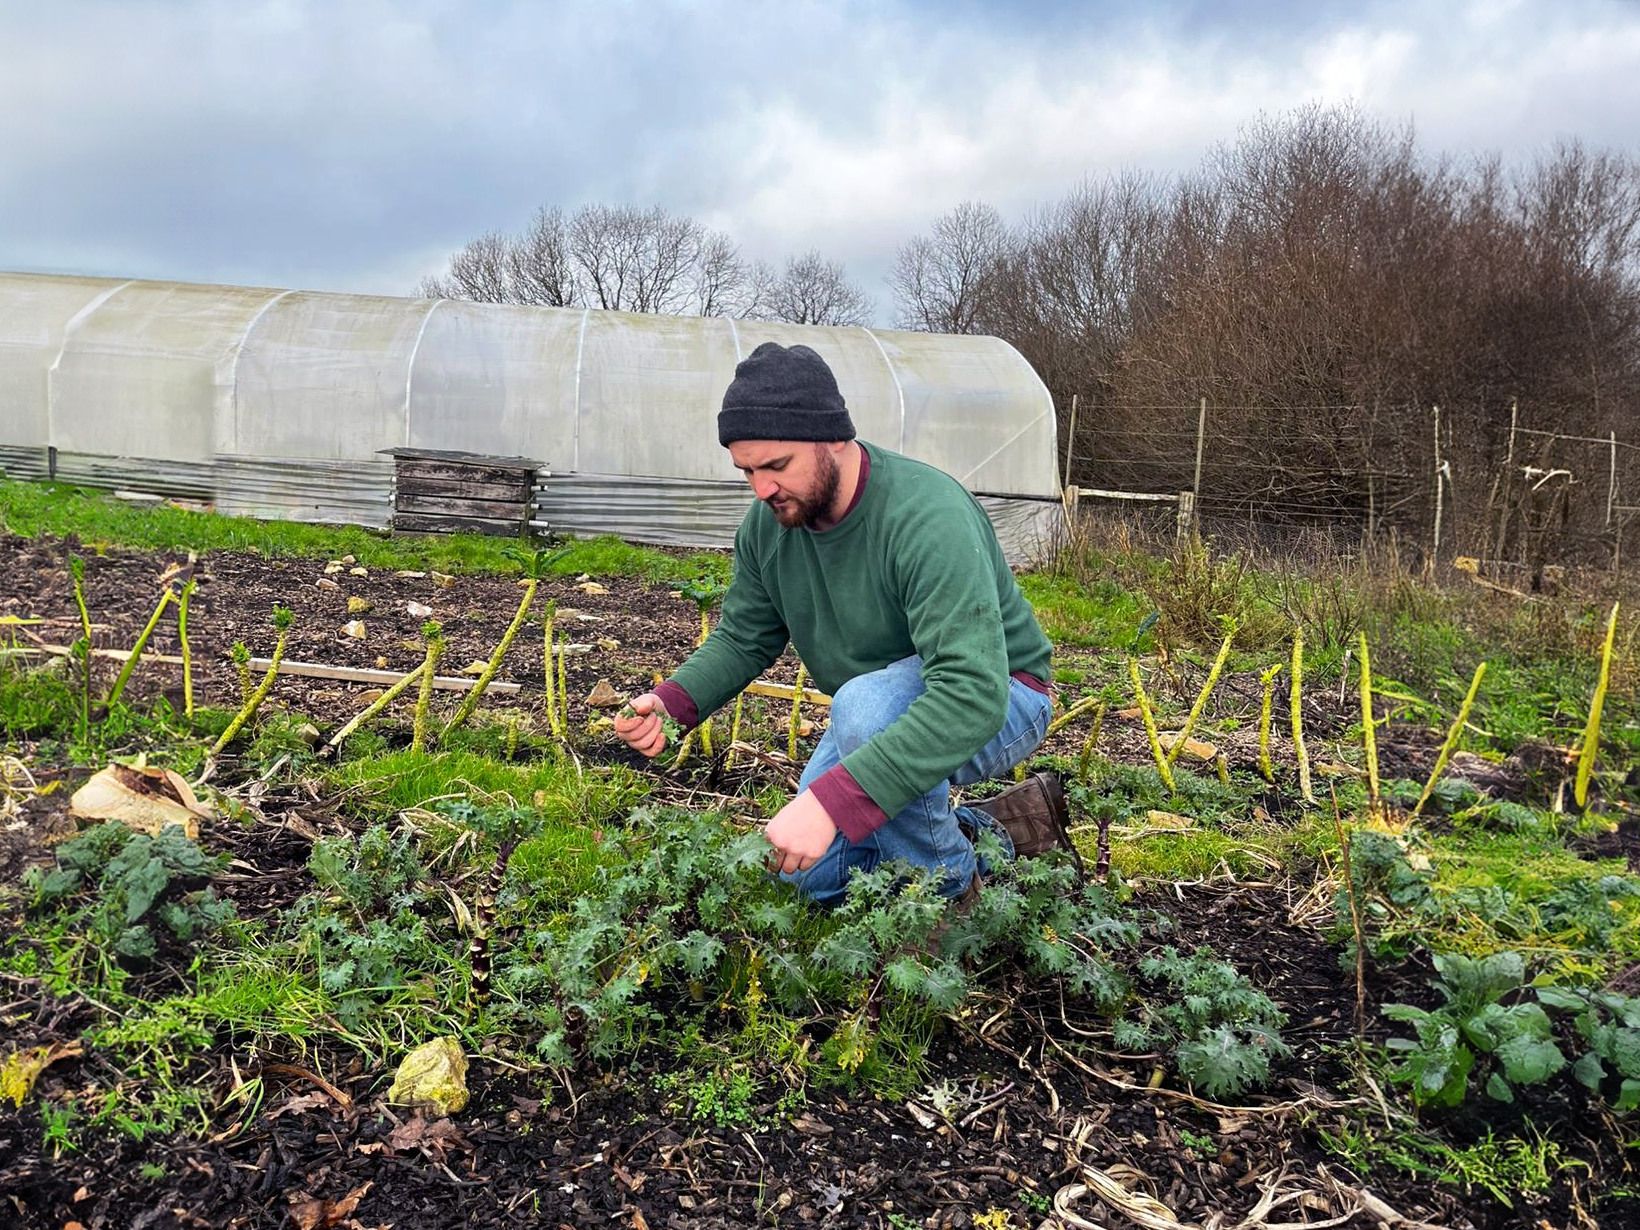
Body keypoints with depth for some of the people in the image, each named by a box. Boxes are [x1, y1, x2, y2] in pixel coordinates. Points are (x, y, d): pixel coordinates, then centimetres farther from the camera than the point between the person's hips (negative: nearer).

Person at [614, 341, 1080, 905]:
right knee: (808, 873, 3)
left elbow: (972, 692, -43)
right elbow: (743, 639, 3)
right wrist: (671, 701, -20)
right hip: (876, 718, 8)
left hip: (997, 703, -7)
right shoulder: (767, 524, -10)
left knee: (868, 705, -38)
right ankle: (996, 834, 13)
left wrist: (833, 799, -51)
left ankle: (953, 896, -13)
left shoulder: (928, 516, -34)